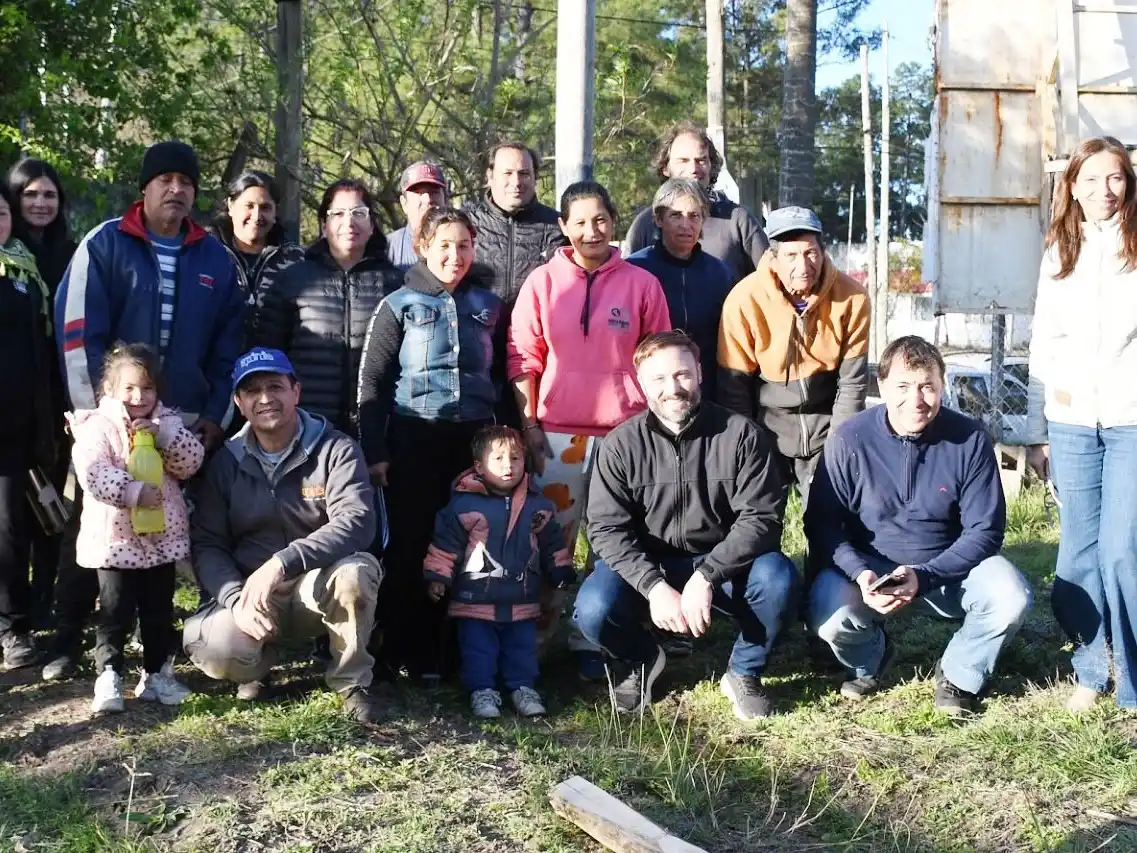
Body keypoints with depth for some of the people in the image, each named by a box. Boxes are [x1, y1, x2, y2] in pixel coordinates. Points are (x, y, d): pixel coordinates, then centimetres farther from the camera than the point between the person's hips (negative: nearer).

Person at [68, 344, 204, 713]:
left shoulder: (168, 422, 6)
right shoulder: (97, 426, -9)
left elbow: (191, 462, -4)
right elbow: (93, 473, -22)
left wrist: (163, 434, -18)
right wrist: (135, 492, -30)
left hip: (162, 536, 5)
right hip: (115, 538, -5)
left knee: (159, 609, 13)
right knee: (116, 610, -3)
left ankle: (156, 673, 24)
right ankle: (108, 676, 5)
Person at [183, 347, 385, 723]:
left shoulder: (335, 450, -5)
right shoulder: (226, 461, 4)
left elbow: (356, 523, -21)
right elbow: (206, 544, -1)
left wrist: (280, 563, -32)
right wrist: (237, 600, -20)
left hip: (319, 591, -1)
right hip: (247, 595, 1)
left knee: (356, 570, -35)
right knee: (218, 651, -31)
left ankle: (351, 682, -9)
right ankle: (259, 663, 9)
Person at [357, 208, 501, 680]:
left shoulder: (488, 305, 10)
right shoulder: (400, 305, 1)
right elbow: (372, 380, -1)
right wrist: (374, 451, -7)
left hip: (474, 439, 3)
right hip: (413, 438, -3)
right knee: (410, 544, 0)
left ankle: (447, 649, 15)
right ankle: (400, 652, 9)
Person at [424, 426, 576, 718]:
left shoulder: (538, 506, 2)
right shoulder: (463, 504, -10)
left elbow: (553, 544, 13)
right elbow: (445, 543, -7)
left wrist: (563, 573, 12)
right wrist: (437, 577, -10)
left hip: (522, 602, 3)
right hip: (475, 600, -3)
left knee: (522, 647, 11)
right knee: (478, 648, 3)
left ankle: (523, 687, 22)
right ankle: (482, 689, 13)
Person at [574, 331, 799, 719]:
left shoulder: (740, 434, -11)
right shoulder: (621, 444, -9)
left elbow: (760, 518, -15)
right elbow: (607, 528, -13)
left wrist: (705, 577, -28)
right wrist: (654, 586, -27)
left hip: (723, 565, 0)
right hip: (646, 567, 0)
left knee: (778, 577, -30)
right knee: (593, 610, -28)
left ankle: (743, 673, 0)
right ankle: (643, 660, 10)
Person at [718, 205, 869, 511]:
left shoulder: (852, 298, -12)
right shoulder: (745, 300, -17)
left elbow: (853, 382, -3)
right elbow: (733, 386, -8)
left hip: (826, 423, 1)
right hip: (765, 427, -1)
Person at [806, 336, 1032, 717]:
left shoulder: (970, 439, -12)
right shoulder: (849, 440, -14)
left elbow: (985, 530, -10)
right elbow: (821, 523, -8)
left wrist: (924, 577, -24)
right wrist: (860, 573, -27)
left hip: (950, 568, 1)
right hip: (868, 566, 0)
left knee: (1010, 598, -28)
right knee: (829, 616, -30)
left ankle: (958, 673, 5)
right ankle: (870, 659, 9)